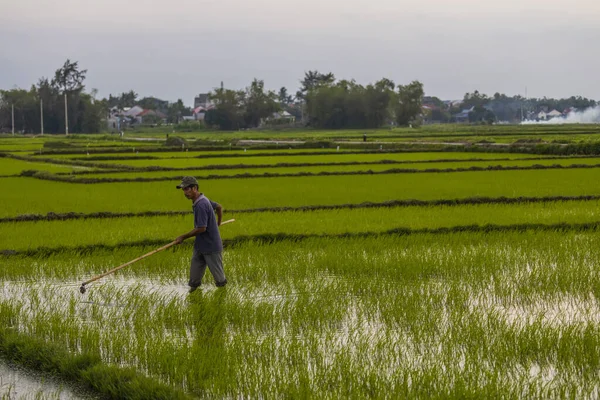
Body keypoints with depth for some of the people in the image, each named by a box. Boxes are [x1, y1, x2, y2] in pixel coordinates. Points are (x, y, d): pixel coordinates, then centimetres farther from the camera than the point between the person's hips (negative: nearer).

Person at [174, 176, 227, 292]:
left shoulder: (201, 205, -27)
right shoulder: (202, 200, 4)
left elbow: (201, 229, -28)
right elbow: (219, 207, 19)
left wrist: (183, 237, -18)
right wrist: (217, 223, 32)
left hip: (211, 247, -9)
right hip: (200, 245, 9)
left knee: (218, 276, 11)